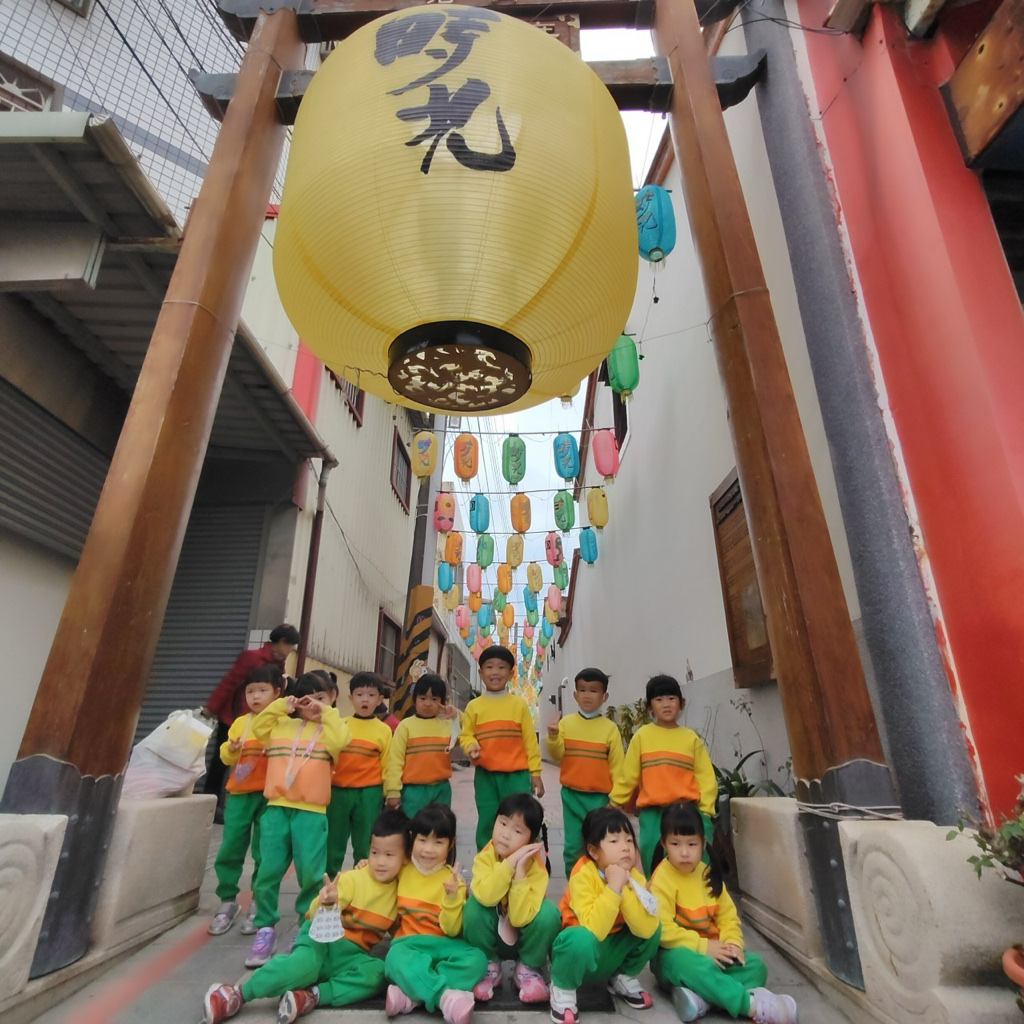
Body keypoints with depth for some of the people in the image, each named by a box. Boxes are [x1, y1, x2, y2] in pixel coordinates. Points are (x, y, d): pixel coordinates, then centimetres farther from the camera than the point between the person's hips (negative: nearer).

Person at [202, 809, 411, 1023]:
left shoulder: (401, 890, 0)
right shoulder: (352, 879, -11)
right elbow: (317, 916, -16)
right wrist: (325, 903, -37)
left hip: (350, 953, 3)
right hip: (321, 938, -3)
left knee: (377, 972, -28)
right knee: (304, 963, -35)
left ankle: (312, 997, -31)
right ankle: (236, 994, -20)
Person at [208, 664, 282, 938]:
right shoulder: (240, 723, 9)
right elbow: (226, 757, 11)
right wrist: (231, 750, -11)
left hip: (270, 795, -3)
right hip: (239, 793, 4)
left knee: (263, 853, 5)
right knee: (229, 850, 7)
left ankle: (258, 905, 21)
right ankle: (228, 902, 25)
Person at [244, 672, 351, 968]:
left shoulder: (328, 729, 5)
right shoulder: (282, 724, 15)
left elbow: (341, 740, -14)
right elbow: (258, 727, 6)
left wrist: (327, 712, -7)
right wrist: (282, 704, 2)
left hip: (311, 811, -2)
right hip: (277, 808, 2)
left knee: (311, 874, -1)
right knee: (268, 871, 3)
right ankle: (265, 928, 21)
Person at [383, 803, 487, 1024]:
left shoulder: (452, 880, -6)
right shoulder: (402, 869, 1)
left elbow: (452, 930, -12)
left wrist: (452, 897, -29)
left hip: (443, 944, 0)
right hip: (408, 942, 0)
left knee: (476, 959, -29)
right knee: (396, 958, -35)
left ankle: (411, 994, -29)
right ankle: (446, 996, -39)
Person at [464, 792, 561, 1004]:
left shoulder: (536, 867, -23)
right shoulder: (484, 857, -21)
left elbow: (521, 918, -33)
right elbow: (486, 897, -40)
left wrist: (520, 872, -41)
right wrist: (510, 862, -43)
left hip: (523, 938, 0)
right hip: (492, 937, 1)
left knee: (548, 911, -30)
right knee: (474, 906, -31)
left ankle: (528, 969, -3)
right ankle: (489, 966, -3)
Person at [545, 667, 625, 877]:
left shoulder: (609, 728, -3)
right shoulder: (566, 723, -1)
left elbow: (616, 765, 1)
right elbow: (557, 755, -3)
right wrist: (553, 738, -22)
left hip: (600, 796, -1)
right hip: (571, 795, 1)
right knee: (573, 845, 8)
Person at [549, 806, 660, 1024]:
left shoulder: (635, 877, -13)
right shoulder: (583, 875, -27)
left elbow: (645, 930, -25)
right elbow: (594, 930, -36)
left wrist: (625, 887, -33)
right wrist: (613, 887, -39)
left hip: (611, 954, 5)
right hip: (578, 949, -5)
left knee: (653, 928, -17)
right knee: (583, 938, -37)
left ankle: (624, 977, 10)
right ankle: (563, 988, -6)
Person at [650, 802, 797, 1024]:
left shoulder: (708, 874, 4)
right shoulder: (662, 878, -18)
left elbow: (728, 915, 6)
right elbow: (663, 930, -24)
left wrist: (733, 943, -14)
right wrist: (702, 946, -23)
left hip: (710, 951, 7)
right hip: (674, 954, -7)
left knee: (755, 964, -13)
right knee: (697, 966, -39)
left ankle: (702, 996, -32)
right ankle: (753, 1005, -33)